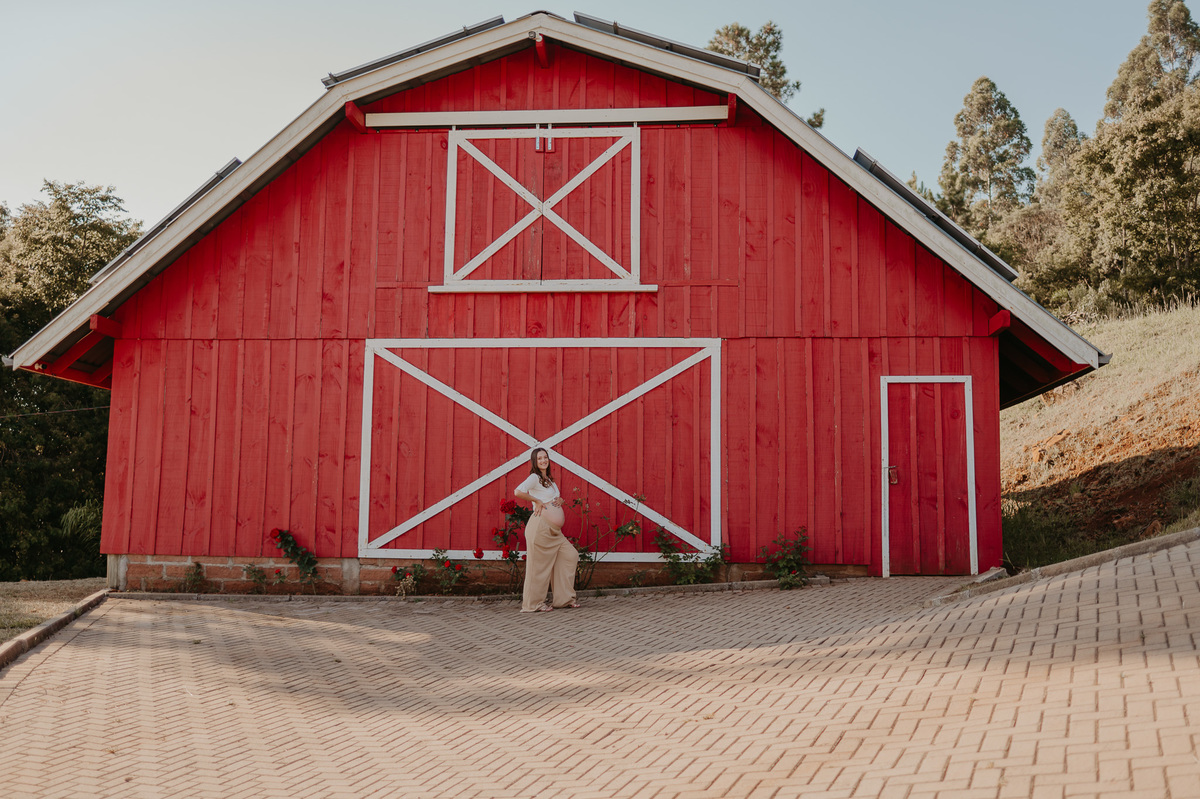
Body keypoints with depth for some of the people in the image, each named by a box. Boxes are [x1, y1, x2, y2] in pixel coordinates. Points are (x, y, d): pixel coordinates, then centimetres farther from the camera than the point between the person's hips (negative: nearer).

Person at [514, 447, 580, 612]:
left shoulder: (549, 480, 19)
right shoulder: (534, 478, -7)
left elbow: (558, 498, 29)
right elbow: (518, 492, -24)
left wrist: (560, 500, 6)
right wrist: (537, 501, -14)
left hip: (553, 529, 9)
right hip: (540, 526, -9)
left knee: (570, 555, 8)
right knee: (539, 564, -3)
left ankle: (564, 598, 14)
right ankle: (533, 603, 8)